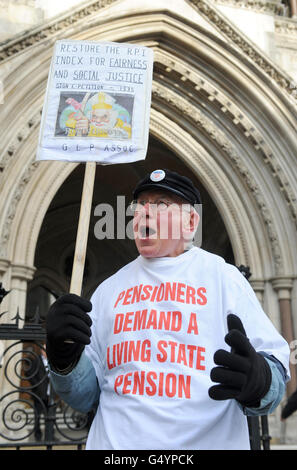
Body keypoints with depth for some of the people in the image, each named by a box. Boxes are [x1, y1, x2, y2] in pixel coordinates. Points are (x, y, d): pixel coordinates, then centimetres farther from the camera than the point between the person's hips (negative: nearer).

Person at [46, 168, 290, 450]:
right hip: (112, 442, 2)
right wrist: (64, 359, -12)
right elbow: (83, 395, 7)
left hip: (208, 442, -2)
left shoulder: (222, 277, -1)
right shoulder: (110, 288, 8)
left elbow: (277, 369, -8)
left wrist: (258, 379, -29)